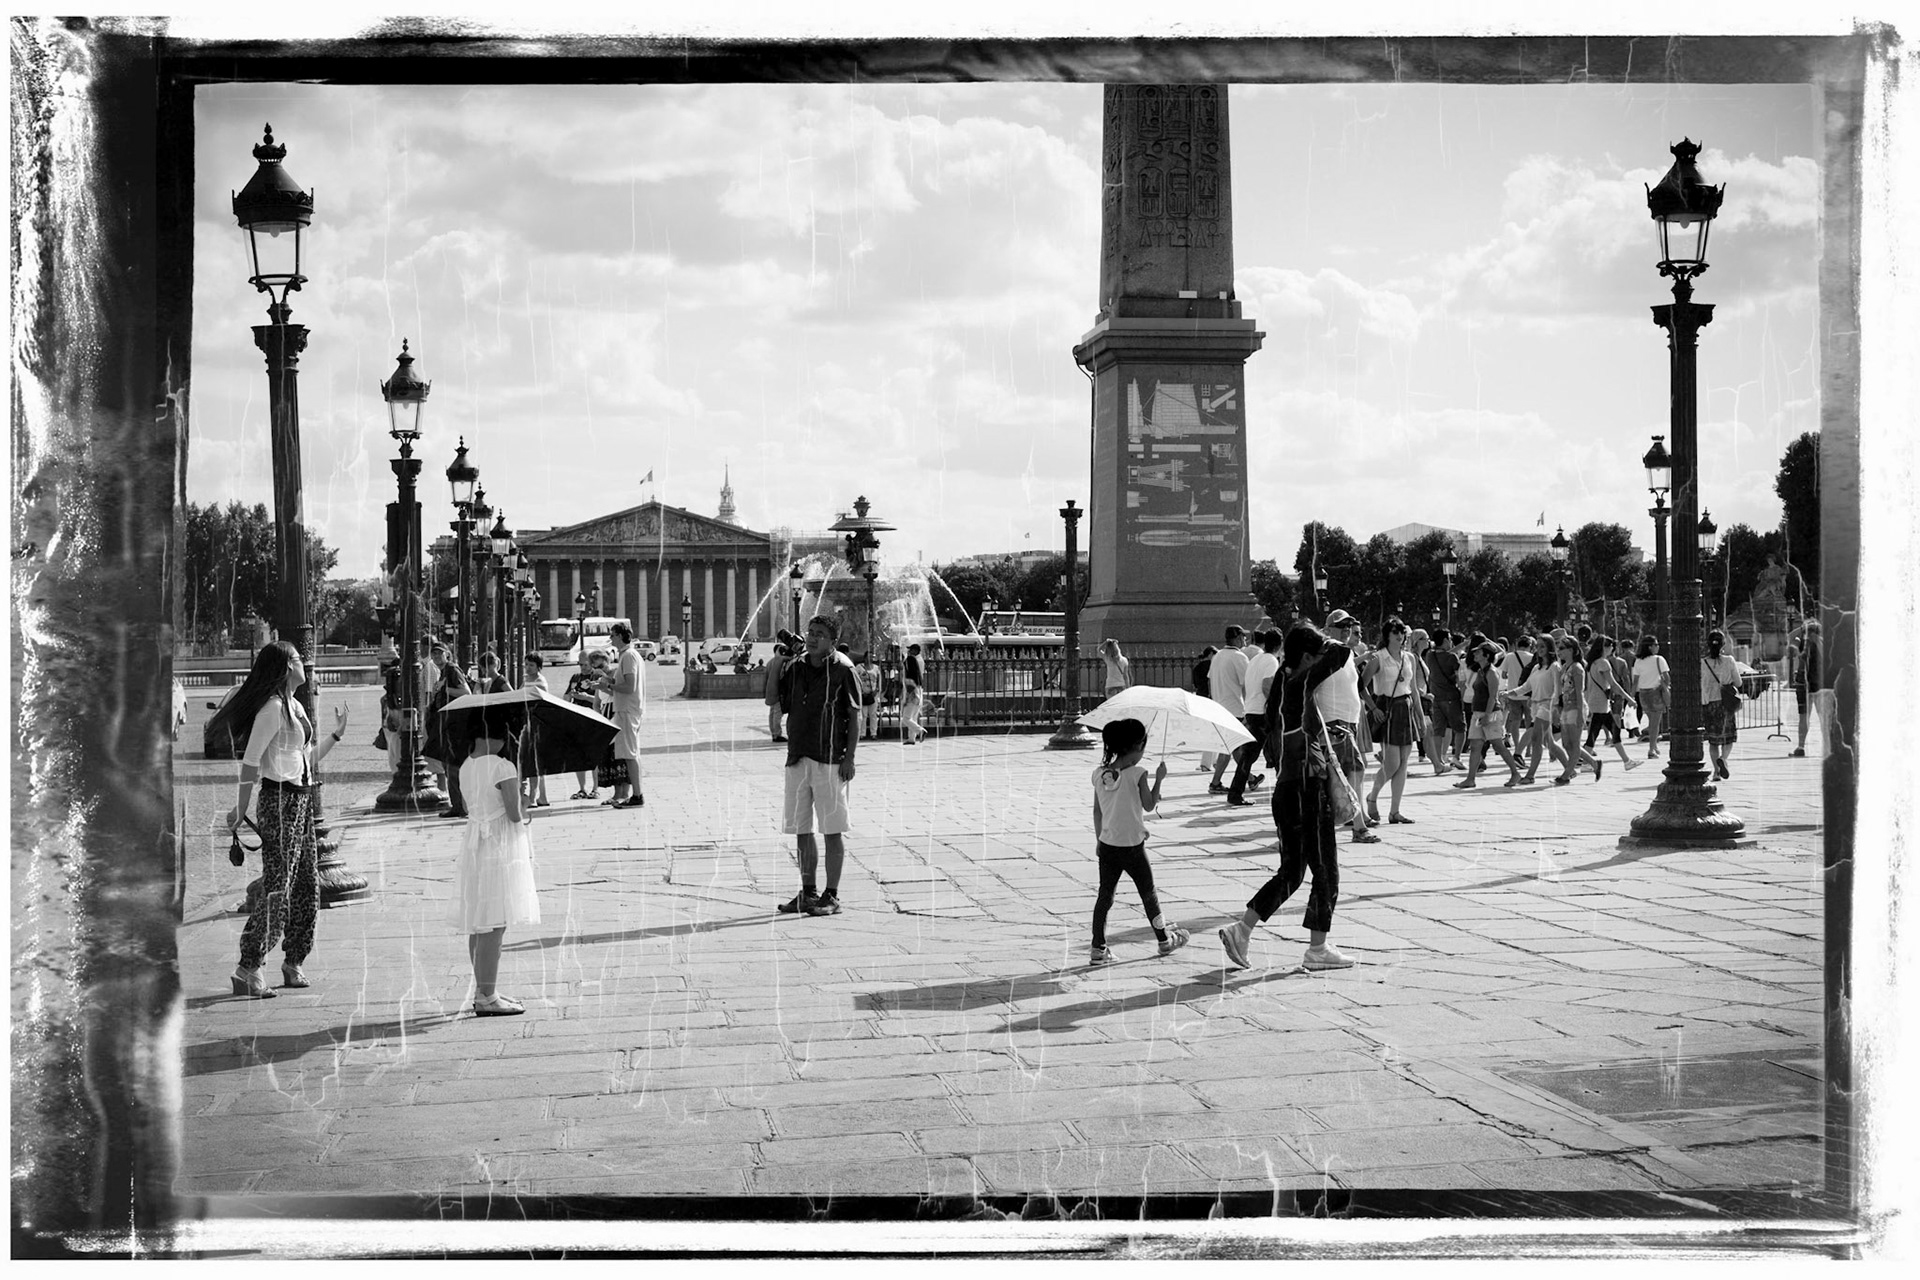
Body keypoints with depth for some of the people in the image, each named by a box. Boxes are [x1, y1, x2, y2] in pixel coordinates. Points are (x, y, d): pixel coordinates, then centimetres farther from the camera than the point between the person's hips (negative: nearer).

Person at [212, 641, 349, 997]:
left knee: (307, 884, 10)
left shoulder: (295, 707, 16)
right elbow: (250, 761, -16)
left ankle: (293, 963, 19)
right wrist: (241, 809, -18)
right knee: (276, 889, -11)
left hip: (301, 801, 9)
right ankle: (247, 971, -10)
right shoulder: (272, 708, -12)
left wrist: (336, 734, 22)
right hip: (279, 802, -9)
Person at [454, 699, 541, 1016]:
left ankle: (483, 991, 22)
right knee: (494, 925, -5)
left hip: (474, 845, 9)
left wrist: (519, 811, 11)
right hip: (500, 850, -9)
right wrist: (526, 813, 4)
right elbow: (514, 814, -18)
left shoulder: (466, 767, 9)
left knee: (479, 925, 14)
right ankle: (487, 998, -4)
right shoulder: (503, 768, -16)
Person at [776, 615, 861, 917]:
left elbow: (854, 717, -5)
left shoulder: (842, 671, -5)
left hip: (830, 760, -6)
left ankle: (832, 896, 4)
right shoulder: (795, 668, 10)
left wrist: (849, 757, -10)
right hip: (798, 758, 6)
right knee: (801, 829, 9)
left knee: (832, 830, -1)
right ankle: (808, 893, 18)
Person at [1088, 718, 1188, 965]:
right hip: (1132, 846, -4)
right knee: (1148, 893, 14)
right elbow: (1149, 806, -6)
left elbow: (1097, 811, 7)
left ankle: (1099, 949, 3)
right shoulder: (1137, 773, -15)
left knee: (1104, 895, 8)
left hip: (1107, 845, 4)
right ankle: (1164, 940, 29)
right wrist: (1158, 780, 4)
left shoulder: (1099, 774, -1)